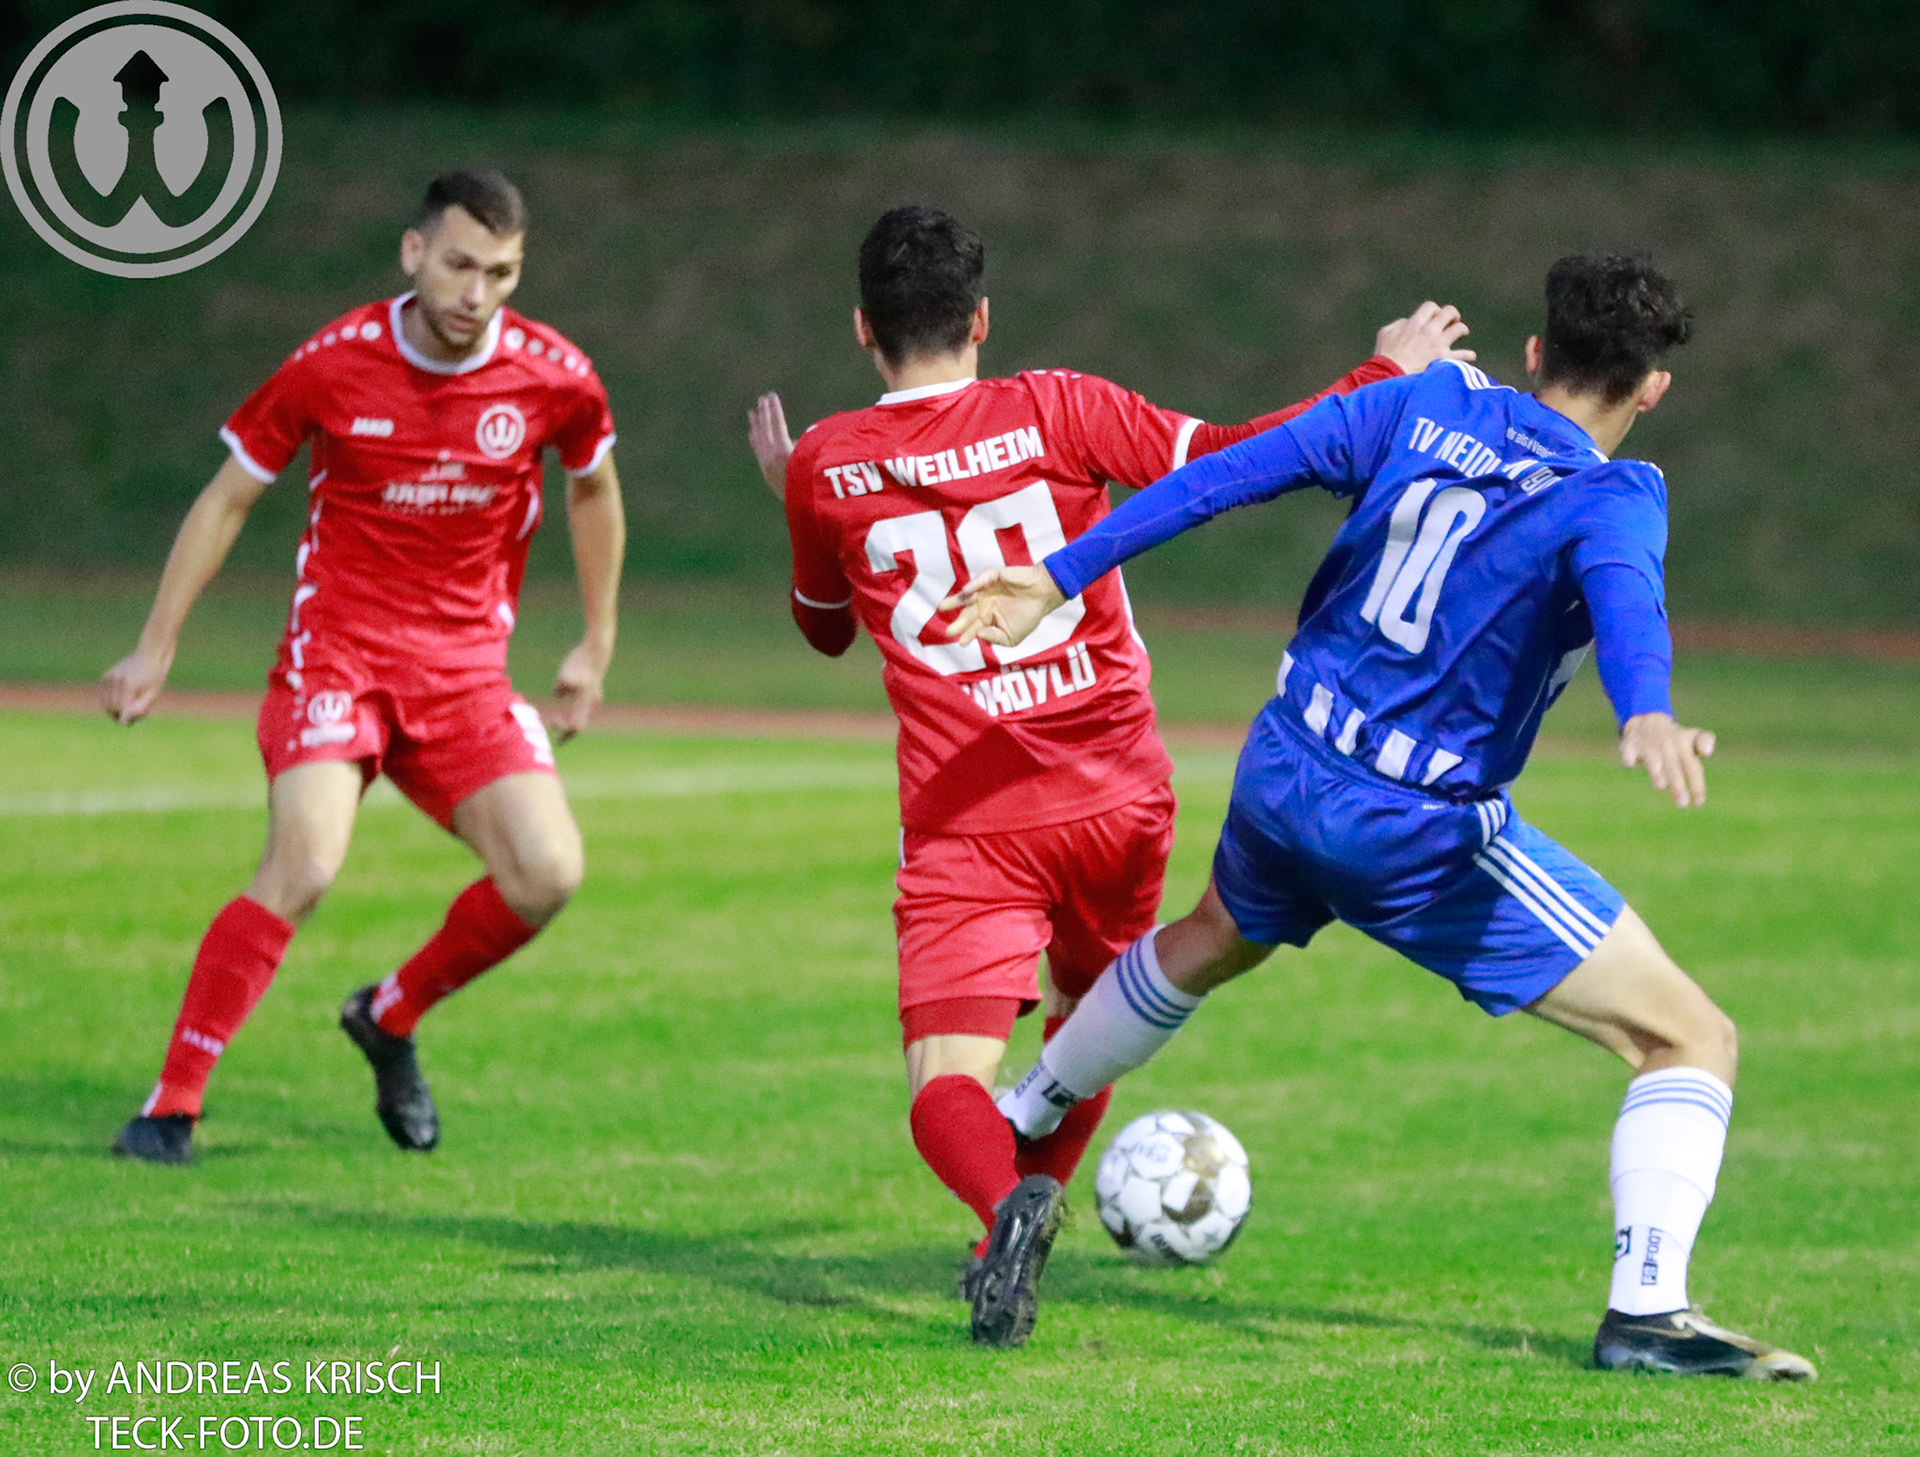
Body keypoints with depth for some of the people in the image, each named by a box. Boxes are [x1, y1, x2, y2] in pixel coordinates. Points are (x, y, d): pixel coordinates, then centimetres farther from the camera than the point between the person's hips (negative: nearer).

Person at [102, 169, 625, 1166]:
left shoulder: (553, 377, -5)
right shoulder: (333, 364, -10)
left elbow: (593, 487, 17)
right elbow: (227, 497, 3)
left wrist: (595, 650, 19)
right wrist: (155, 650, 3)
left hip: (465, 667, 3)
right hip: (336, 649, -3)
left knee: (547, 874, -13)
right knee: (304, 865, -24)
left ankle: (392, 1016, 15)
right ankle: (172, 1104, -15)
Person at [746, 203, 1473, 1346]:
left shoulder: (823, 466, 3)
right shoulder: (1055, 411, -2)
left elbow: (826, 627, 21)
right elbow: (1233, 460, -3)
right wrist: (1389, 374, 8)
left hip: (964, 824, -1)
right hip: (1115, 799, 1)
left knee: (947, 1077, -5)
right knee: (1088, 1018, 27)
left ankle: (1009, 1203, -36)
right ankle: (1025, 1229, 20)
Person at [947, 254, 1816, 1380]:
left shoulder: (1421, 406, 1)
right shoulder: (1612, 502, -14)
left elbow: (1221, 474, -1)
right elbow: (1626, 596, -37)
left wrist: (1062, 578, 3)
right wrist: (1647, 717, -57)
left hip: (1282, 775, 6)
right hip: (1424, 834, -6)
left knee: (1214, 940, 40)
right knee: (1693, 1039, -2)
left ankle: (1018, 1124, 56)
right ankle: (1646, 1310, -17)